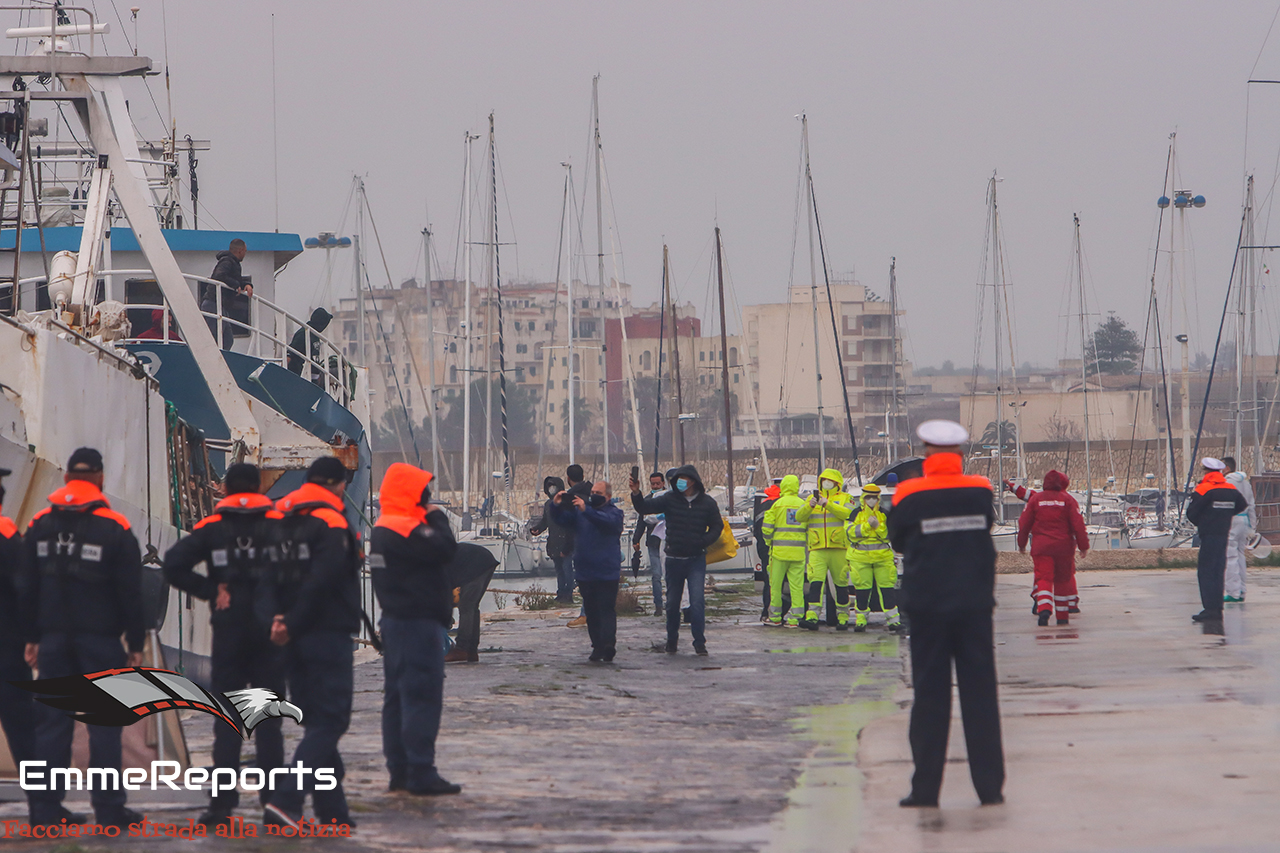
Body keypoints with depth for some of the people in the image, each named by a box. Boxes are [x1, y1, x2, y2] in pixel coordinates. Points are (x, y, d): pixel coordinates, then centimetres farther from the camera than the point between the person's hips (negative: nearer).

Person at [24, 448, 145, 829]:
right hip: (100, 639, -3)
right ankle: (108, 808, -2)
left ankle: (45, 808, 4)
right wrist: (136, 644, 1)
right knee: (104, 721, 0)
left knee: (52, 720, 6)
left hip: (53, 637, 3)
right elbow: (130, 593, -5)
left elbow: (28, 585, 8)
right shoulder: (115, 528, -6)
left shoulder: (40, 526, 5)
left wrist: (32, 638, 13)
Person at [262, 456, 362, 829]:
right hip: (328, 634, -7)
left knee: (317, 720, 15)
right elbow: (320, 583, -19)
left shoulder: (282, 521, 11)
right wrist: (292, 624, -12)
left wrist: (274, 617, -9)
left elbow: (268, 574, 2)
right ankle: (286, 801, -20)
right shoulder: (332, 523, -11)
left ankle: (332, 808, 16)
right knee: (328, 723, -6)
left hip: (295, 641, 7)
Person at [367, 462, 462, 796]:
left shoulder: (382, 530, 15)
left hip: (395, 619, 11)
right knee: (423, 695, -9)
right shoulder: (406, 530, -17)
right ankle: (421, 773, -11)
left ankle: (399, 770, 16)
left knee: (398, 695, 12)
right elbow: (444, 548, -24)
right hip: (419, 621, -11)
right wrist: (438, 518, -11)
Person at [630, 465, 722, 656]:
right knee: (672, 602, 10)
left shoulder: (707, 502, -1)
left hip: (696, 559, -2)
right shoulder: (670, 498, -1)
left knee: (697, 601, -13)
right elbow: (645, 507, -7)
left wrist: (704, 541, -8)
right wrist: (636, 495, -27)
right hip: (674, 559, 2)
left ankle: (699, 642, -7)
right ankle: (672, 639, 27)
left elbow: (717, 526, 9)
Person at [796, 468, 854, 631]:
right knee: (816, 581, -14)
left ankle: (843, 617, 17)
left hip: (839, 549, -1)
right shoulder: (813, 498, 15)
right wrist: (810, 506, -17)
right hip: (817, 550, 1)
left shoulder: (844, 498, 8)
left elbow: (847, 513, -13)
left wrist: (828, 504, -23)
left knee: (841, 583, 6)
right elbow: (800, 517, 3)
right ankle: (812, 615, -22)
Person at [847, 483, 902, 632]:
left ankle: (892, 619, -2)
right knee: (862, 590, -2)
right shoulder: (856, 514, 6)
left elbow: (889, 534, 0)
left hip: (883, 557, 1)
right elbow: (850, 532, -8)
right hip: (860, 557, -1)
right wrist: (867, 525, -17)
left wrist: (878, 526, -16)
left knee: (887, 588, -3)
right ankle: (860, 620, 6)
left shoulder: (884, 514, 9)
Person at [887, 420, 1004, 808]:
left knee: (930, 695, 3)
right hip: (975, 604, 2)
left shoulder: (910, 495, -8)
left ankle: (925, 788, 3)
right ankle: (990, 786, 5)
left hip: (928, 605, -2)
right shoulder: (981, 490, -1)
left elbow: (897, 540, 5)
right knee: (980, 695, 5)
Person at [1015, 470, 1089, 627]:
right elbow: (1078, 525, -3)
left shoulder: (1035, 499, 4)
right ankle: (1062, 616, 17)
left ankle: (1044, 608, -31)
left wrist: (1021, 544, 18)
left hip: (1041, 546, 0)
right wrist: (1083, 546, 3)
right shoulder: (1068, 499, 1)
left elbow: (1024, 524, 6)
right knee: (1062, 580, 12)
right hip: (1064, 546, 0)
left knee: (1043, 579, -6)